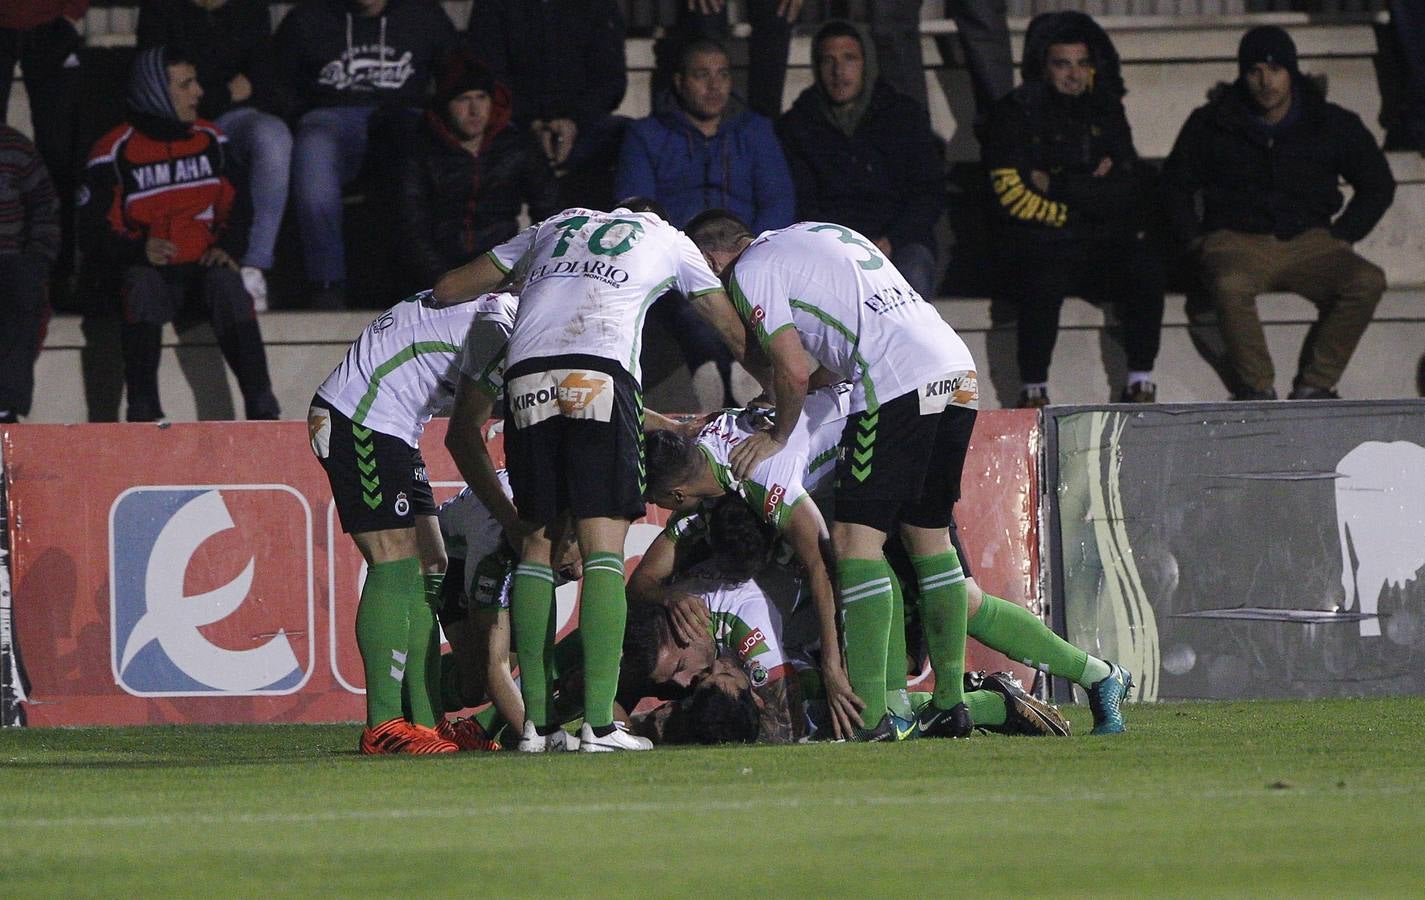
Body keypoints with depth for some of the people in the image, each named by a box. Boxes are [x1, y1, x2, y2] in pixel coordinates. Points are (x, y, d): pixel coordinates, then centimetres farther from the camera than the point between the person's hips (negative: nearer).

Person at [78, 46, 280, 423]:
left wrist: (226, 248, -3)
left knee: (227, 285, -31)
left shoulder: (210, 140, 12)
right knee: (143, 286, -36)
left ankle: (261, 408, -35)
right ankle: (143, 412, -36)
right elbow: (96, 229, -3)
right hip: (145, 266, -2)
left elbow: (236, 207, 18)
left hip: (204, 263, 2)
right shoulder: (114, 152, -2)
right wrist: (138, 250, -22)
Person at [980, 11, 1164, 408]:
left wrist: (1058, 186, -7)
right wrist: (1089, 191, -6)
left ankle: (1140, 385, -19)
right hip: (1038, 245, -4)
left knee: (1146, 271, -27)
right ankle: (1033, 391, -24)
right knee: (1044, 284, -36)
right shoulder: (1014, 115, 1)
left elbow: (1126, 193, 3)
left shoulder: (1104, 111, 13)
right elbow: (1015, 199, -9)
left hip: (1104, 242, 4)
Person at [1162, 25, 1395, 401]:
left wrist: (1342, 235, 6)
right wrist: (1195, 239, 4)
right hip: (1236, 240, -2)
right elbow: (1176, 183, 18)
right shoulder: (1211, 125, 6)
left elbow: (1378, 186, 18)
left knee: (1367, 283, -30)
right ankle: (1257, 388, -24)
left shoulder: (1334, 125, 7)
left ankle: (1315, 385, -20)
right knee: (1230, 286, -40)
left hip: (1308, 240, 2)